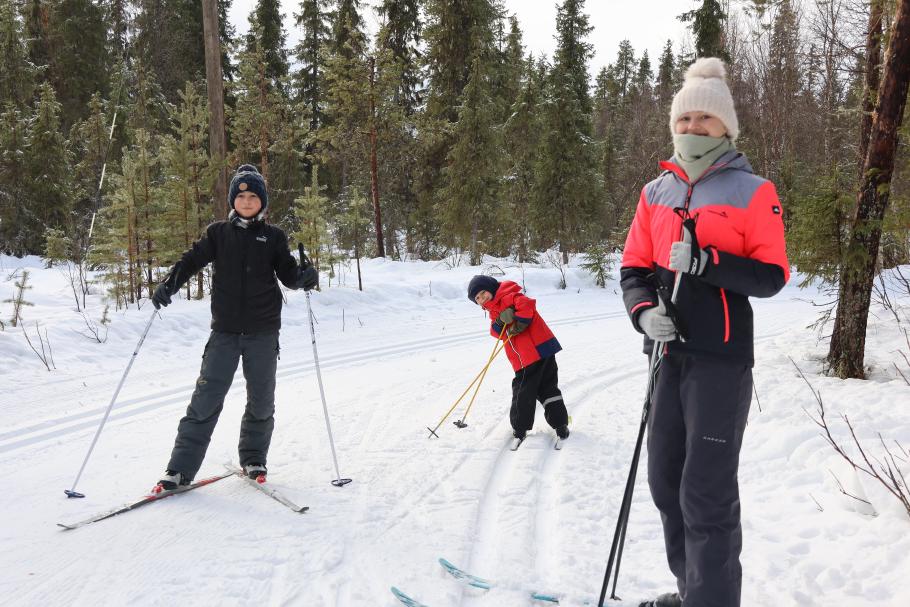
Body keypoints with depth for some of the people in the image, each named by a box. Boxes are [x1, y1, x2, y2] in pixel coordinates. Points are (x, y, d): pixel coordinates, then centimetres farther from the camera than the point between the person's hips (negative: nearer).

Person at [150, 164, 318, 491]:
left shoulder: (273, 237, 7)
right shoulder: (218, 233, 8)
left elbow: (287, 273, 5)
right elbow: (192, 260, 1)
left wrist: (304, 276, -17)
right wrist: (168, 285, -16)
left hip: (263, 331, 1)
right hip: (225, 331, 0)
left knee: (261, 400, 7)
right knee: (206, 399, -5)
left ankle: (253, 460, 26)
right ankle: (180, 469, 3)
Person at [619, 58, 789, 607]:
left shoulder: (753, 191, -4)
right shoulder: (656, 193, 11)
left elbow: (772, 277, -8)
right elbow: (634, 268, 10)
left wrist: (706, 261, -23)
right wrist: (644, 311, -10)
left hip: (722, 360, -6)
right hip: (670, 355, 6)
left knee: (707, 494, -7)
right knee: (666, 481, 14)